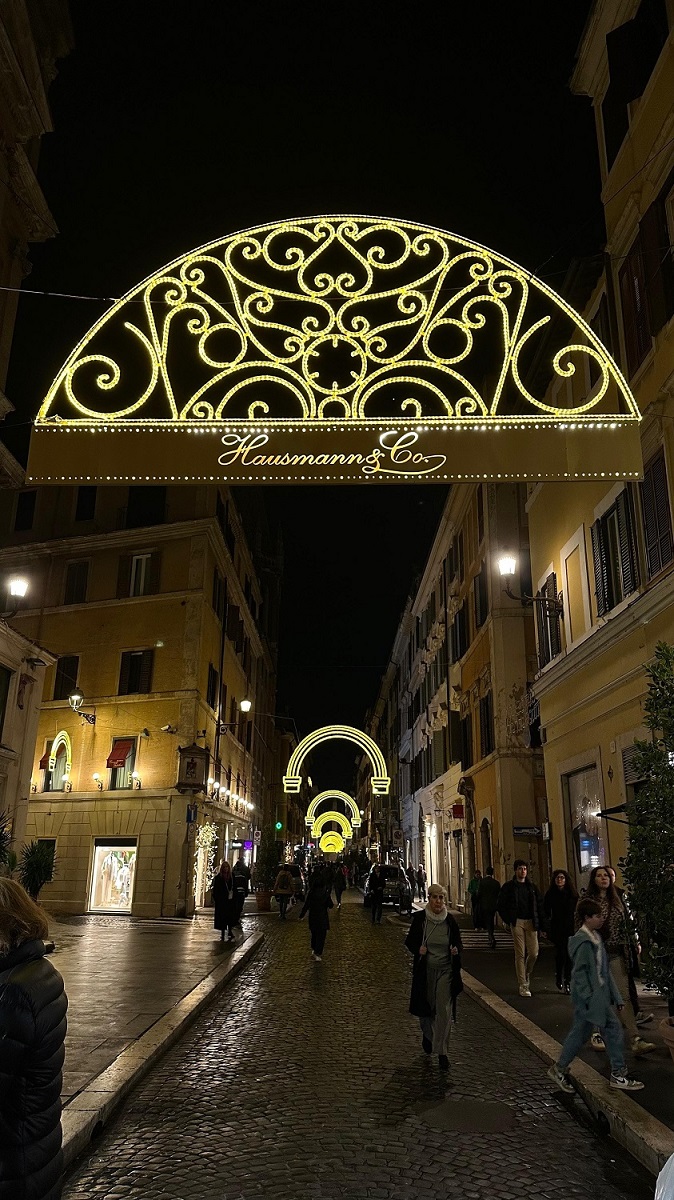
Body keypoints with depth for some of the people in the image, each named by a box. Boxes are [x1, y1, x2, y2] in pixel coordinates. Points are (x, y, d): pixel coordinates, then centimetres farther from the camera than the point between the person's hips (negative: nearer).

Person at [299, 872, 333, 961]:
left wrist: (301, 916, 3)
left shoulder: (310, 892, -13)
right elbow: (330, 905, -6)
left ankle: (314, 950, 33)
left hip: (312, 917, 1)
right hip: (323, 917, -1)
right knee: (321, 936, 7)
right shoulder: (325, 892, -13)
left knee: (314, 934, 22)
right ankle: (318, 954, 3)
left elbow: (306, 905, -9)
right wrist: (332, 905, 17)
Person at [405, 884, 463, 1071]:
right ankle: (427, 1035, 45)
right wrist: (418, 949, -19)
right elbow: (410, 941, 1)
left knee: (444, 1011, -7)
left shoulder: (450, 920, -5)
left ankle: (442, 1052, 3)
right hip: (425, 970, 0)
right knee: (425, 1008, 14)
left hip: (445, 971, 0)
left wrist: (456, 951, -14)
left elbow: (458, 943, 8)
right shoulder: (419, 918, -8)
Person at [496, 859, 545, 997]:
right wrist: (507, 919, -5)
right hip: (517, 922, -3)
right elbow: (501, 904, 2)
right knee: (520, 954, -3)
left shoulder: (532, 887, 11)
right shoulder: (509, 886, 1)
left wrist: (539, 922, 4)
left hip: (531, 922, 3)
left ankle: (527, 974, 28)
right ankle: (523, 985, 4)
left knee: (534, 953, 0)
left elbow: (539, 905, 13)